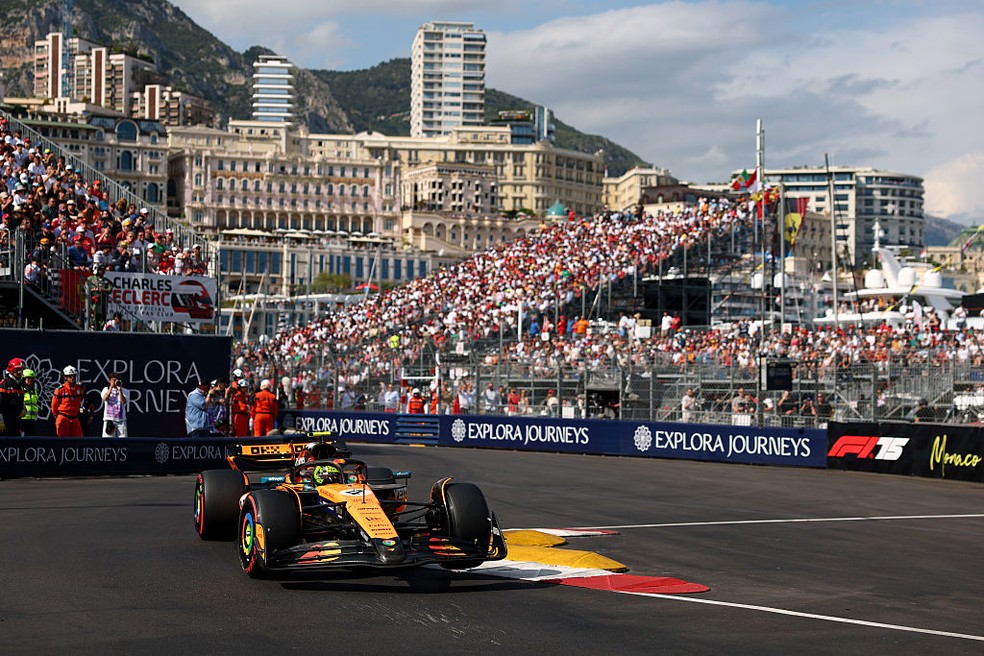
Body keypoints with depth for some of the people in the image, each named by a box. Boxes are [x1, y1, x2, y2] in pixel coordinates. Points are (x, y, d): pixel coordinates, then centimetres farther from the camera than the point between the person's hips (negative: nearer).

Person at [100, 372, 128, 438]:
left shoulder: (125, 391, 8)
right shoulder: (106, 389, 11)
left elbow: (124, 401, -9)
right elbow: (105, 398, -9)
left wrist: (119, 390, -14)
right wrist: (111, 387, -9)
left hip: (121, 419, 0)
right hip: (109, 419, 0)